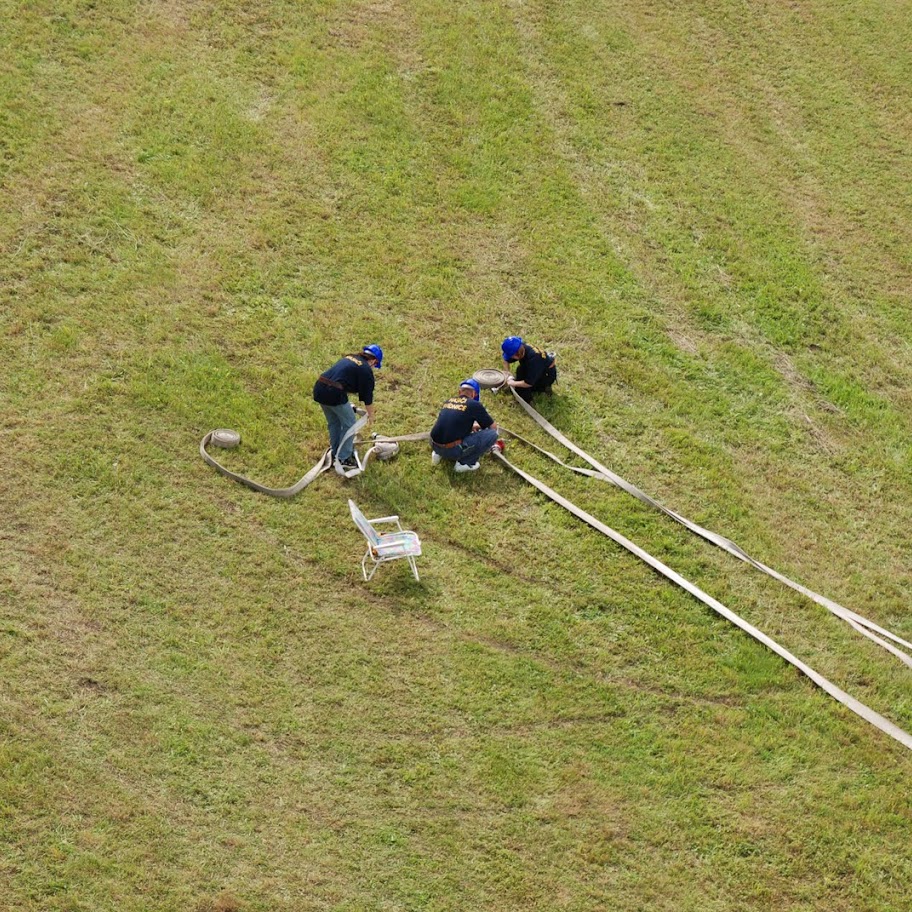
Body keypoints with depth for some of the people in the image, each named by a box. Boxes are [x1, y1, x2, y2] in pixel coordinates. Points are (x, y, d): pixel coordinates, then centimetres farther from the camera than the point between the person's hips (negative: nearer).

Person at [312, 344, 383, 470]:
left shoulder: (349, 358, 23)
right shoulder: (366, 370, 1)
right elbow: (367, 396, 7)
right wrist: (371, 415, 24)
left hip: (319, 388, 8)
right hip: (334, 393, -8)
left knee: (333, 422, 26)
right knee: (349, 424, 11)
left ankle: (335, 452, 39)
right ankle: (344, 458, 14)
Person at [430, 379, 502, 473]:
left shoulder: (448, 401, 14)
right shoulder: (474, 405, -3)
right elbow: (493, 427, 10)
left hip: (434, 446, 7)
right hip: (452, 450, -7)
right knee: (492, 434, 0)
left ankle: (439, 454, 20)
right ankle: (464, 463, 5)